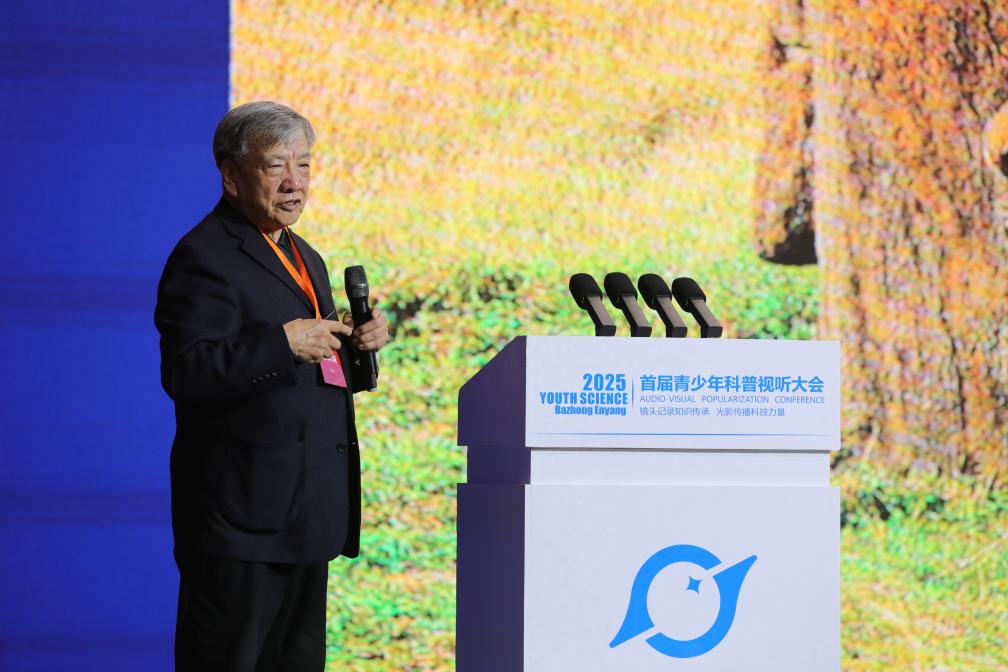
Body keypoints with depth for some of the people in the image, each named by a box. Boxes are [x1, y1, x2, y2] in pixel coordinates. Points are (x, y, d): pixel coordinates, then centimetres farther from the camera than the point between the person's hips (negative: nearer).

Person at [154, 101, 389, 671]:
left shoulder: (305, 259, 20)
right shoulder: (205, 256, -10)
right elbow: (186, 374, -20)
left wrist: (359, 345, 6)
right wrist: (282, 344, -25)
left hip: (303, 513, 9)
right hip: (242, 511, -9)